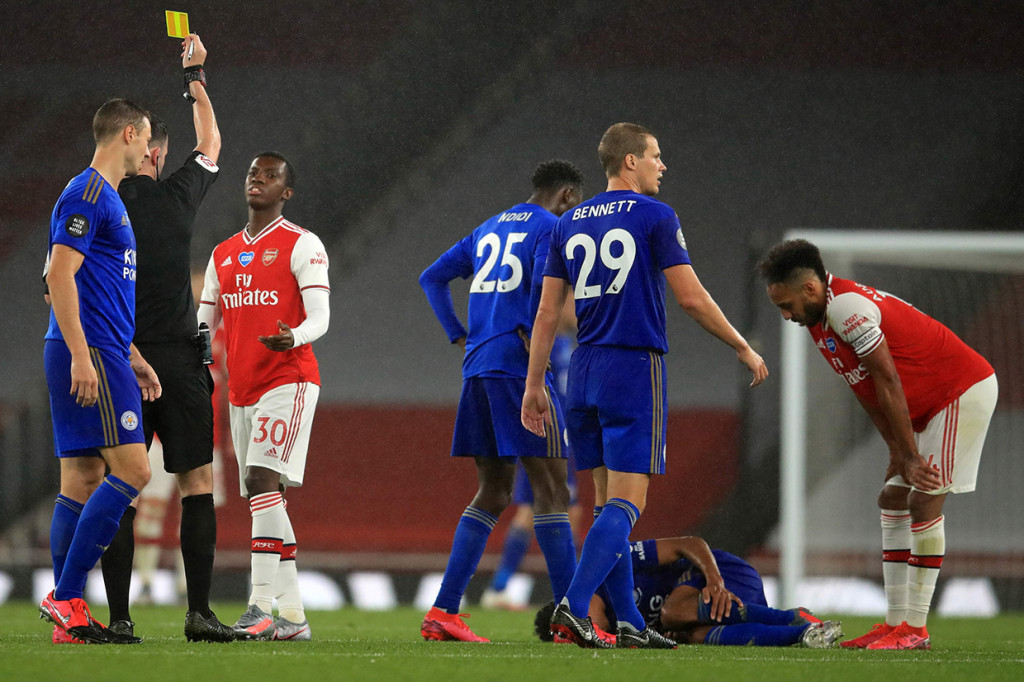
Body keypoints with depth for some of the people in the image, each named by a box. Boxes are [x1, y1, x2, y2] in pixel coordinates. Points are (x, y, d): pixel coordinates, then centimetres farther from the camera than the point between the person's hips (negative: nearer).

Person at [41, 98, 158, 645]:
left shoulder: (106, 198, 21)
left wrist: (132, 358, 29)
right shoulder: (87, 194, -10)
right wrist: (81, 355, -23)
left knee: (82, 480, 7)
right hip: (90, 354, -10)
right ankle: (65, 596, -15)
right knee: (132, 470, -14)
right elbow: (60, 275, -18)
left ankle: (69, 617, 5)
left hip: (96, 354, 10)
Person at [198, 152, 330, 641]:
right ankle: (293, 616, 9)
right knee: (265, 499, 6)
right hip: (242, 389, 7)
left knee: (262, 481, -21)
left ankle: (261, 607, -25)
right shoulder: (224, 255, 18)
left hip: (287, 381, -7)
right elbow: (204, 324, 21)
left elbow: (319, 318, -10)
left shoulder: (301, 246, -3)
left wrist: (291, 337, -32)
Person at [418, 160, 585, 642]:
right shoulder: (553, 228, -2)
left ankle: (443, 611, 4)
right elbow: (544, 282, -20)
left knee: (493, 491, 11)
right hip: (518, 367, -8)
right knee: (551, 487, -6)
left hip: (477, 368, 8)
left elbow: (432, 277, 23)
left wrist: (460, 338, 16)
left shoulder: (488, 231, 22)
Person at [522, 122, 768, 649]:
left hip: (583, 372, 6)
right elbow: (691, 298, -7)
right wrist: (743, 348, 4)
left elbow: (547, 312, 10)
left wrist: (534, 384, 14)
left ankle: (628, 622, 9)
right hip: (635, 369, -6)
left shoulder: (568, 224, 11)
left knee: (607, 502, 10)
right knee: (626, 503, -8)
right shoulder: (654, 217, -5)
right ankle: (573, 607, -22)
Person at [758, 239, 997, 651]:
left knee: (924, 501, -13)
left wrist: (910, 455, -19)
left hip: (964, 392, -10)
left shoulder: (848, 308, -25)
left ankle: (915, 629, -12)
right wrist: (897, 451, 4)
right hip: (929, 405, 10)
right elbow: (867, 392, 10)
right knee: (893, 500, 8)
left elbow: (888, 383, -23)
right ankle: (895, 622, 9)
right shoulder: (820, 317, 6)